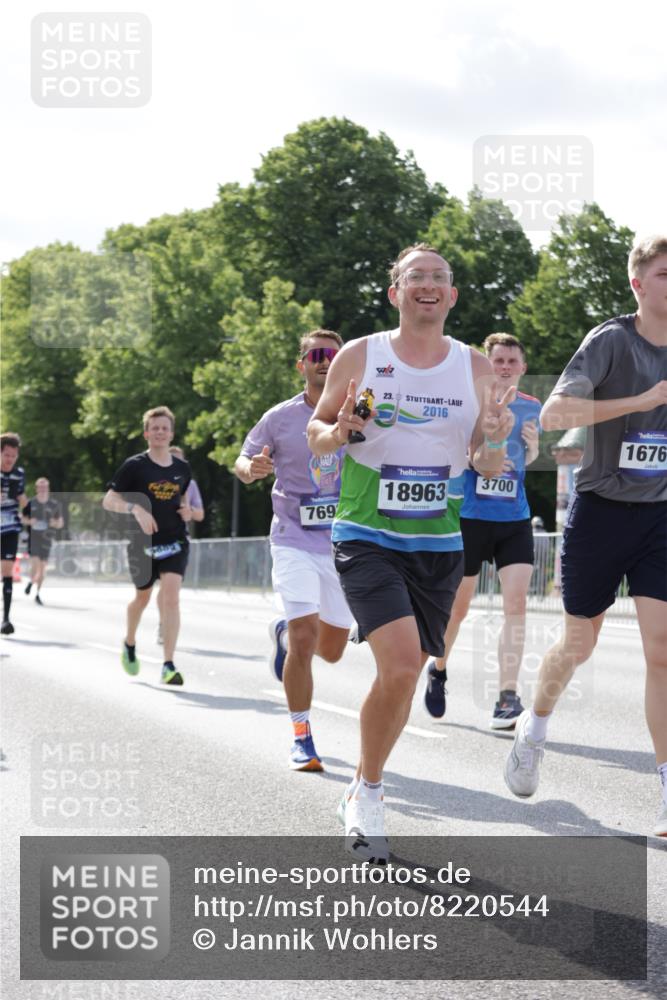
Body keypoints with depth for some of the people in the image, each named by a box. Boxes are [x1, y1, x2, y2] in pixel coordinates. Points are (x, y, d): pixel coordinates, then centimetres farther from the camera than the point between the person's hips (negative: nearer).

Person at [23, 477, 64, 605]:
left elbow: (60, 523, 9)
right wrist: (29, 521, -10)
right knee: (35, 563, -16)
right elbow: (24, 519, 12)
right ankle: (31, 581, 16)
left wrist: (55, 523, -14)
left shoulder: (54, 504, 2)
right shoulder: (31, 503, 2)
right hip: (33, 537, -1)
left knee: (43, 567, 2)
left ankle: (38, 594, 14)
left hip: (46, 538, 1)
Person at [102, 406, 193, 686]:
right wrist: (136, 508, -24)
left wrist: (186, 511, 2)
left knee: (171, 597, -16)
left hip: (175, 542, 2)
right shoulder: (134, 466, -5)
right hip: (143, 544, -1)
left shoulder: (182, 469, 7)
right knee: (142, 597, 14)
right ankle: (129, 645, 45)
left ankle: (168, 666, -17)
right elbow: (109, 500, -7)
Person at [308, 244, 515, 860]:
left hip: (439, 544, 4)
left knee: (405, 675, 9)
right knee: (400, 662, -22)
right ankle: (369, 792, -1)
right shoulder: (359, 357, -1)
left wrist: (494, 441, -12)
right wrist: (336, 432, -15)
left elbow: (488, 469, 10)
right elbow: (316, 432, 8)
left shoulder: (475, 368, 5)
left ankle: (361, 795, 31)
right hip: (367, 537, -4)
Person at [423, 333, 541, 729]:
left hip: (514, 519, 3)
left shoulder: (531, 407, 8)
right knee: (458, 605, 8)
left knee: (516, 602, -12)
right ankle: (439, 669, 37)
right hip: (470, 516, -2)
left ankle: (508, 696, -11)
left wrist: (533, 445, -2)